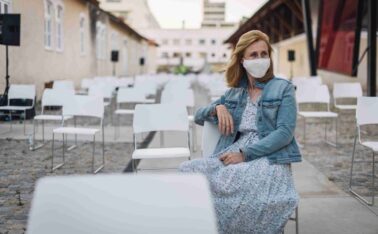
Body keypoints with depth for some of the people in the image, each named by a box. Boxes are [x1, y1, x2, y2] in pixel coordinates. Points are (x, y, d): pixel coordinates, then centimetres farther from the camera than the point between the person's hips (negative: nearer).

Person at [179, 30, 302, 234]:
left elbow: (285, 132, -7)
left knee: (232, 181, -37)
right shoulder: (234, 93, 19)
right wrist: (218, 107, 1)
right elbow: (198, 117, 24)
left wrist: (245, 154, -17)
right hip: (233, 154, 4)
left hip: (269, 158, -4)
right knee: (188, 171, -24)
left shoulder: (283, 88, 6)